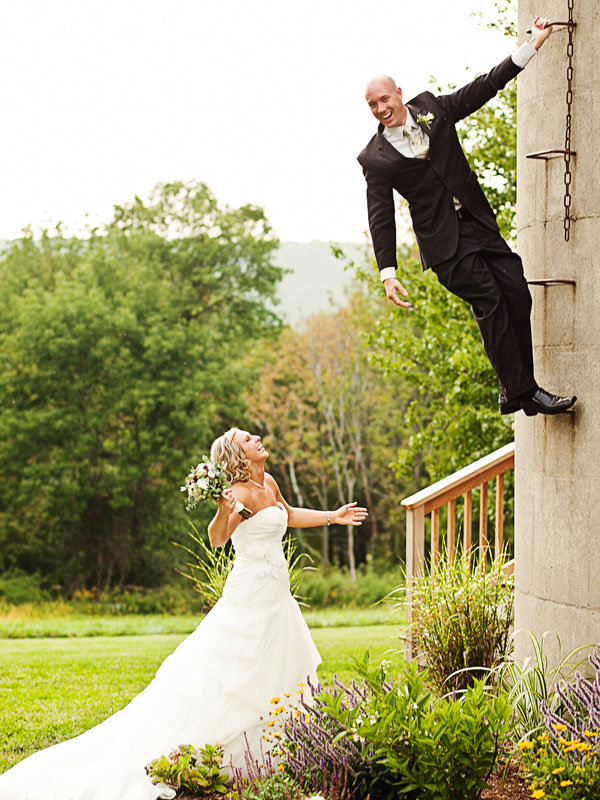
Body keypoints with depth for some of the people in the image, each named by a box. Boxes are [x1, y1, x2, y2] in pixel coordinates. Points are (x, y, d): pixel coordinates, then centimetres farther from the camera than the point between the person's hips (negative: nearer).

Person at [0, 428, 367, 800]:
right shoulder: (242, 493, -16)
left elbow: (288, 515, 31)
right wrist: (223, 512, -51)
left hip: (277, 601, 9)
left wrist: (332, 517, 33)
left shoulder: (269, 483, 10)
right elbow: (217, 538, -31)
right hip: (250, 599, -9)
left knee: (290, 673, 11)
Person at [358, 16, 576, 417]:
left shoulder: (430, 108, 8)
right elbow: (381, 218, -1)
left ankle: (518, 389, 0)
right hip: (443, 240, -4)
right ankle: (519, 390, -13)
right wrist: (388, 273, -8)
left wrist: (531, 45, 8)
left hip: (478, 223, 5)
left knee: (516, 290, -6)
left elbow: (484, 88, 12)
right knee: (489, 298, -17)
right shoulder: (375, 158, -1)